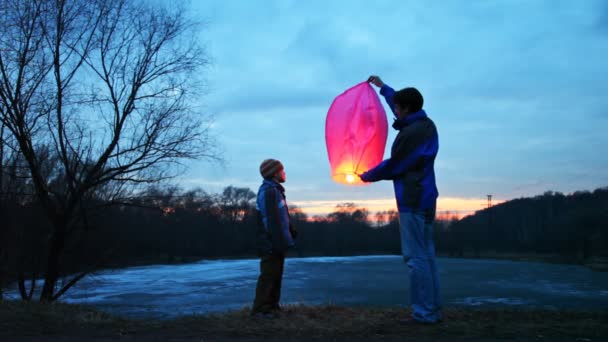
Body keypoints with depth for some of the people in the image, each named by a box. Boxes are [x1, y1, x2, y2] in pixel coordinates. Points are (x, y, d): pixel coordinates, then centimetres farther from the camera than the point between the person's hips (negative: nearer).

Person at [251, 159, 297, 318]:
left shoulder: (275, 190, 17)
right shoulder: (268, 192, -17)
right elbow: (271, 220, -23)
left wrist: (291, 231, 19)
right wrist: (280, 243, -24)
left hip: (277, 243, 10)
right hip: (271, 243, -10)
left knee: (276, 274, 14)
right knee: (269, 275, -6)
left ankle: (272, 306, 21)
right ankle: (260, 309, -1)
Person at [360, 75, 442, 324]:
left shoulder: (411, 133, -18)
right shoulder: (426, 124, 11)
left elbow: (393, 166, -10)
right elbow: (401, 103, 29)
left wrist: (367, 176, 6)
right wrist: (382, 87, 38)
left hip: (412, 200, -10)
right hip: (426, 198, 10)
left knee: (415, 257, -7)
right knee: (427, 255, 11)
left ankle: (424, 313, -4)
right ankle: (433, 310, 15)